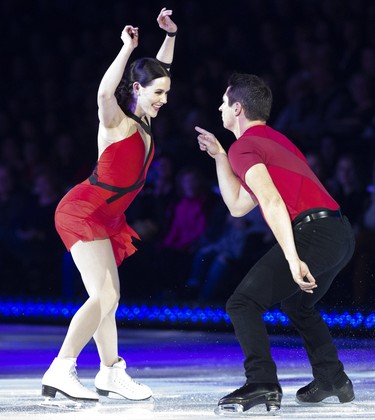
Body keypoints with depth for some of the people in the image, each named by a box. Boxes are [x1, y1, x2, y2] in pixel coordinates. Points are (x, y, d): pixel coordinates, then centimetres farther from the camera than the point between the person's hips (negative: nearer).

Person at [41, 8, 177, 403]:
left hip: (105, 220, 9)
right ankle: (59, 372, -26)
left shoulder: (142, 119, 9)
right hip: (84, 212, -9)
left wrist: (170, 35, 15)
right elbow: (105, 91, -37)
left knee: (108, 296, 12)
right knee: (104, 296, -20)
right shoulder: (114, 120, -13)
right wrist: (127, 48, -33)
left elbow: (158, 70, 24)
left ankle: (110, 372, 21)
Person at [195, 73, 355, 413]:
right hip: (342, 233, 10)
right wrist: (219, 156, 37)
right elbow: (238, 206, 35)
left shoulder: (244, 146, 1)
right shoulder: (275, 140, 30)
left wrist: (292, 258, -23)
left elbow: (272, 202, -15)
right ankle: (333, 379, 30)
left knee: (243, 304, -8)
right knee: (298, 304, 33)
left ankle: (262, 384, -21)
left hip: (312, 230, -10)